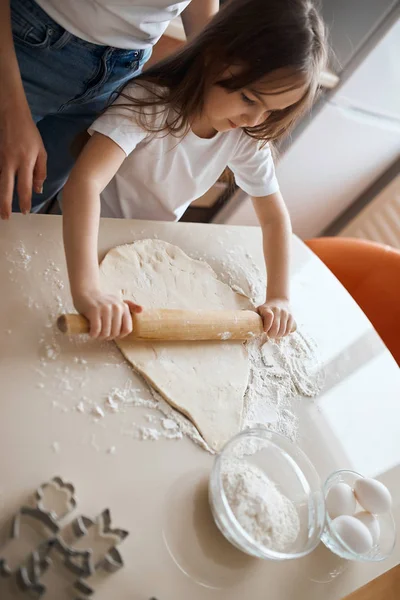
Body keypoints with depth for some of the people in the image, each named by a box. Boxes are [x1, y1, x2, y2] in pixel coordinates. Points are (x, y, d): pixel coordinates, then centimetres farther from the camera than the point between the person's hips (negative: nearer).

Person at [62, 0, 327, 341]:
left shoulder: (247, 139, -16)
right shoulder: (150, 102, -32)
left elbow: (275, 218, -8)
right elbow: (84, 183, -45)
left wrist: (279, 297, -21)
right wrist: (87, 290, -57)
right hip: (92, 237, -4)